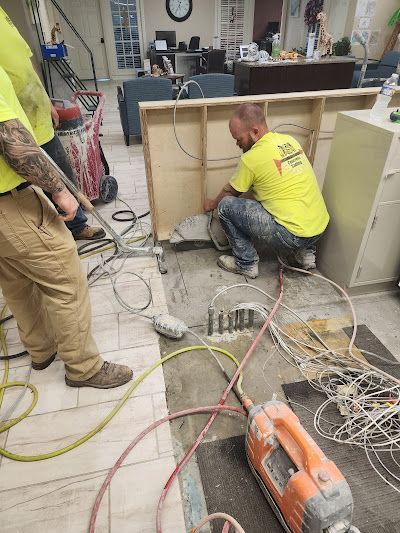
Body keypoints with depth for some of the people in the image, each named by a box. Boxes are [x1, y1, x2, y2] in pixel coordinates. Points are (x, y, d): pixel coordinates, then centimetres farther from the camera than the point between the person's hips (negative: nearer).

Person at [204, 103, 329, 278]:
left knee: (226, 206, -2)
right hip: (321, 227, 8)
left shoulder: (251, 158, -12)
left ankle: (246, 264, 9)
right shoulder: (289, 140, 9)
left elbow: (230, 192, 6)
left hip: (294, 236, -8)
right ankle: (305, 252, 23)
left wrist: (213, 203, 26)